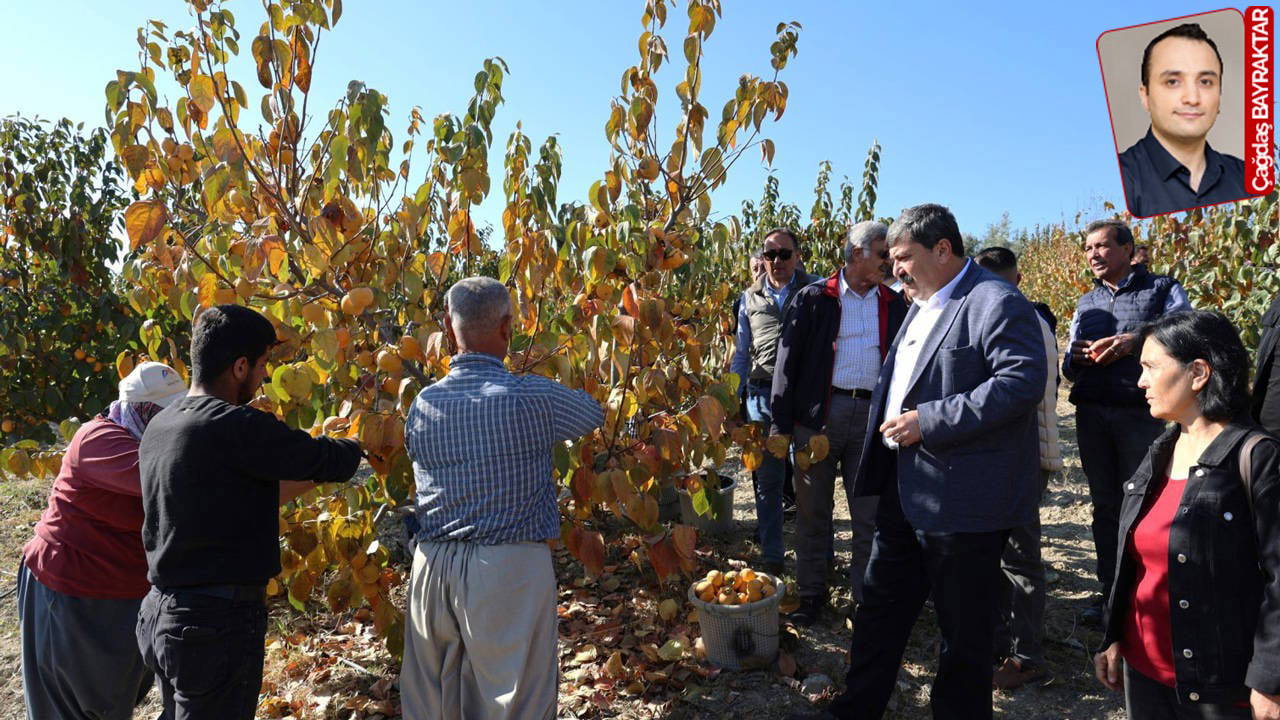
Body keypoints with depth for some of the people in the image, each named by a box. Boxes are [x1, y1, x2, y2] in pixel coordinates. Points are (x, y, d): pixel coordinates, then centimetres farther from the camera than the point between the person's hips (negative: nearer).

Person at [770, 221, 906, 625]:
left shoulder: (895, 306, 10)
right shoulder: (814, 299, 0)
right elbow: (788, 361, -1)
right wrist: (781, 425, -6)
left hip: (873, 416, 2)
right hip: (819, 413, -2)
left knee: (871, 516, 7)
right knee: (812, 511, 8)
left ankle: (868, 597, 21)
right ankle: (811, 595, 23)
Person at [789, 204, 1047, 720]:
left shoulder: (997, 303, -13)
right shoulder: (921, 307, 16)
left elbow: (1022, 382, -25)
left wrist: (928, 422, -25)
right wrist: (887, 422, 13)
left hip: (962, 498, -9)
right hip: (905, 488, 10)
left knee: (963, 627, 8)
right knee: (880, 605, 18)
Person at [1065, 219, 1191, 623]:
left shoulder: (1162, 290, 2)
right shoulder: (1086, 303, 16)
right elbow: (1069, 369, 15)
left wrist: (1134, 340, -24)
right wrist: (1076, 358, -8)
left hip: (1141, 412, -4)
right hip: (1092, 415, 5)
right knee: (1105, 504, 10)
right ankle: (1111, 593, 20)